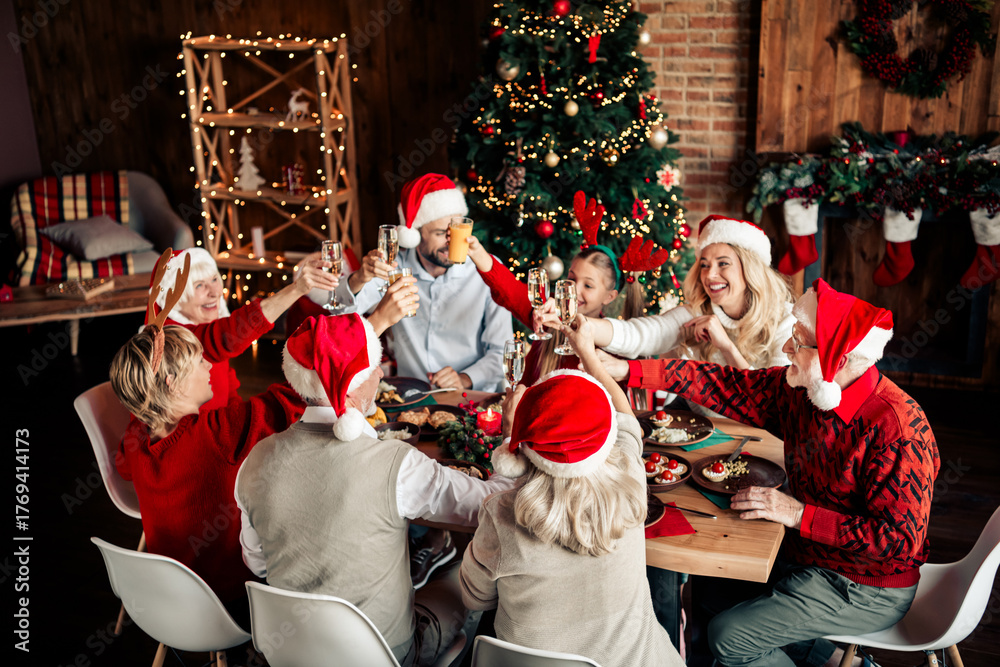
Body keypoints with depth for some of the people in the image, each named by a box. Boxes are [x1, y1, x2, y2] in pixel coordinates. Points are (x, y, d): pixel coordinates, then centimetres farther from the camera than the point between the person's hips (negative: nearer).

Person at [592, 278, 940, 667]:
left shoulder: (899, 431, -29)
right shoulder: (801, 390, -8)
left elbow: (900, 539, -29)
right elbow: (730, 386, -4)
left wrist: (799, 514, -27)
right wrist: (627, 369, -9)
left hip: (866, 591, -8)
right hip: (810, 558, 8)